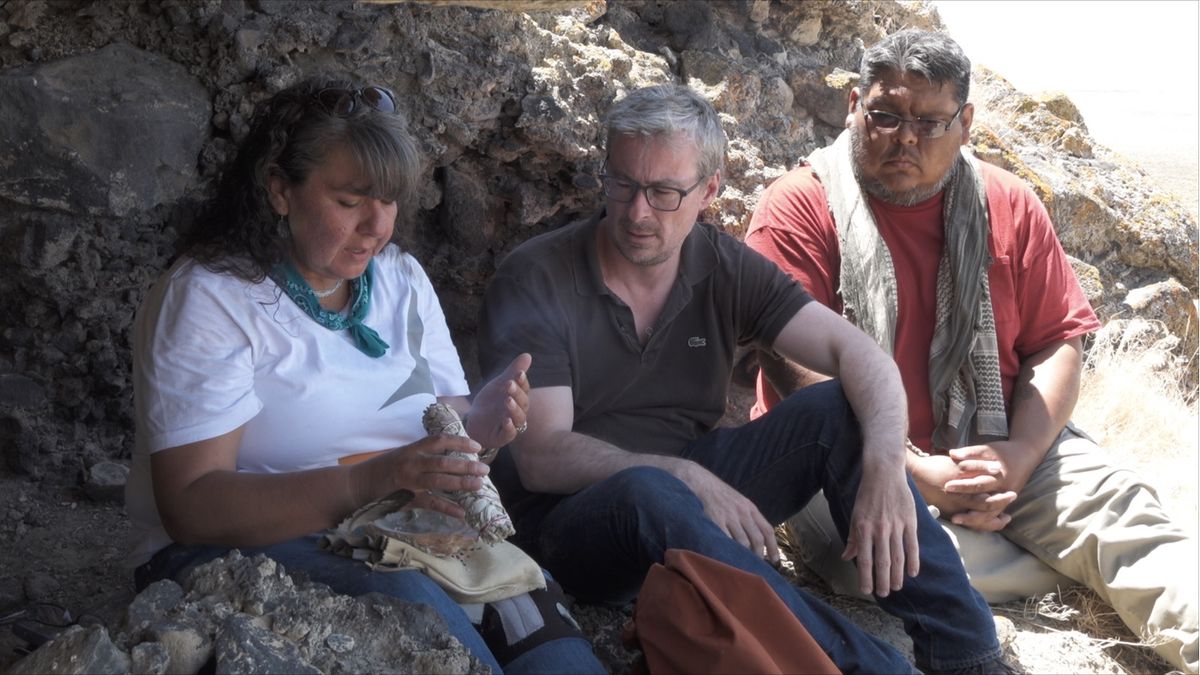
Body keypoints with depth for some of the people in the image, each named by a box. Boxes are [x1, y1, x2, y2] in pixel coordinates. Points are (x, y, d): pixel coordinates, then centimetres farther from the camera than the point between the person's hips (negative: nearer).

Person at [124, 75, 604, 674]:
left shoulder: (401, 279, 13)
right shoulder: (205, 300, -7)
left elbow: (444, 428, 12)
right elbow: (191, 505, -17)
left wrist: (481, 421, -14)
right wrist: (368, 481, -30)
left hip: (400, 539, 4)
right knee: (403, 596, -35)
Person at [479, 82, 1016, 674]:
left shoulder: (725, 269, 0)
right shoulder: (532, 281, -12)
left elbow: (857, 352, -10)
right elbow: (541, 457, -20)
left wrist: (885, 463, -30)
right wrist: (683, 477, -32)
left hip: (696, 488, 5)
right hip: (573, 517, -4)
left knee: (840, 411, -15)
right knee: (647, 492, -39)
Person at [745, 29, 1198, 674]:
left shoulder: (1008, 207, 9)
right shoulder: (799, 209, -5)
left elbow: (1057, 341, 6)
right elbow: (796, 370, -13)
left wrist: (1021, 453, -13)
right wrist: (911, 472, -19)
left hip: (1001, 451, 4)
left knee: (1117, 505, -21)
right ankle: (1093, 565, -18)